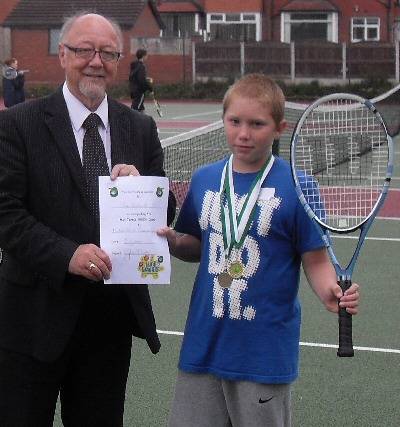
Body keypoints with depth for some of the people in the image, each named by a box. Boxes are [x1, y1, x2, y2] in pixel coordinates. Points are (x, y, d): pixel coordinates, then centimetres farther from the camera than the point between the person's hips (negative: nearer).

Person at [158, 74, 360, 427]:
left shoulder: (296, 187, -9)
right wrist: (174, 242, -5)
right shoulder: (204, 180, 5)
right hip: (202, 348, 4)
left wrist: (330, 292, -26)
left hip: (266, 354, -4)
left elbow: (315, 260, -7)